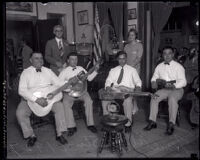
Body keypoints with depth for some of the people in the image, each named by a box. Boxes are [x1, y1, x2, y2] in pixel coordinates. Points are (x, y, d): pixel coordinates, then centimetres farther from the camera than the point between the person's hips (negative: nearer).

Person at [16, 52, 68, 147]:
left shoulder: (48, 71, 8)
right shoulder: (26, 73, -2)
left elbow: (59, 84, 5)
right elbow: (22, 90, -14)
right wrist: (36, 99, -26)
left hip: (47, 97, 2)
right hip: (30, 99, -1)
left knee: (59, 106, -23)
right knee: (20, 113, -26)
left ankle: (59, 134, -12)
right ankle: (31, 135, -3)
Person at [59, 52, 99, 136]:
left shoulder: (80, 68, 12)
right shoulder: (65, 71, 3)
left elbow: (89, 78, 8)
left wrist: (95, 71, -4)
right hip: (69, 92, -1)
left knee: (88, 100, -26)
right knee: (66, 103, -28)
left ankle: (90, 124, -15)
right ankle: (71, 127, -16)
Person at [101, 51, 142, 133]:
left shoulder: (132, 70, 18)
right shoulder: (113, 70, 22)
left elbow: (138, 81, 14)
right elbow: (108, 81, 13)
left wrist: (138, 88, -9)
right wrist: (108, 87, -9)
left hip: (127, 90, -2)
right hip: (114, 90, 2)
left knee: (128, 100, -36)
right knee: (104, 98, -27)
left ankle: (128, 124, -27)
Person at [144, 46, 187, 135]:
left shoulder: (178, 66, -3)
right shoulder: (159, 66, 10)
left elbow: (183, 82, -9)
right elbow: (154, 78, 16)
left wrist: (173, 85, -28)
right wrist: (154, 83, -9)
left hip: (177, 89, -4)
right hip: (164, 89, 4)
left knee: (172, 98, -35)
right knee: (154, 98, -23)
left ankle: (171, 124, -30)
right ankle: (152, 122, -17)